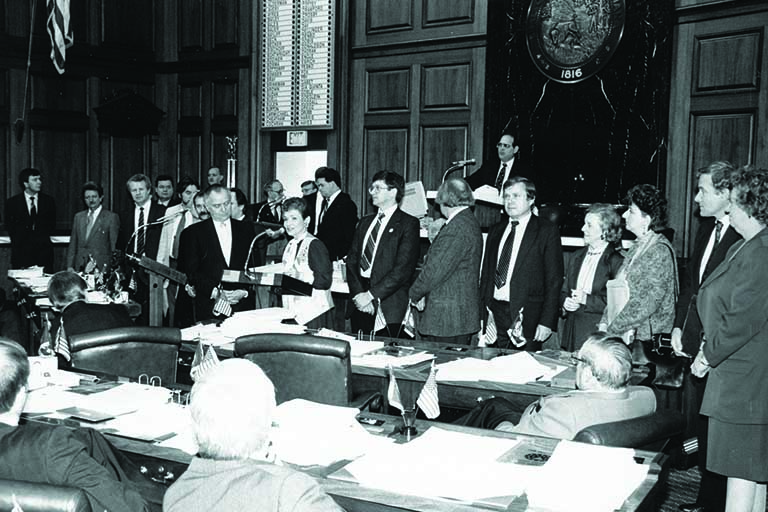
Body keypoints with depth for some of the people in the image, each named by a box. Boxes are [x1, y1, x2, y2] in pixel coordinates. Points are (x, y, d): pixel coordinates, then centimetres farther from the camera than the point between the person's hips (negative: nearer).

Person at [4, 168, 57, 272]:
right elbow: (10, 227, 4)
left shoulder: (48, 201, 9)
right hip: (21, 252, -1)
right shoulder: (12, 202, 4)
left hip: (43, 251, 1)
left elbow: (52, 225, 9)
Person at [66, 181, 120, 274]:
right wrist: (70, 266, 6)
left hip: (101, 269, -4)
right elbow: (73, 244, 16)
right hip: (80, 268, 4)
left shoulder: (112, 217, 0)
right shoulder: (78, 217, 16)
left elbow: (114, 247, -3)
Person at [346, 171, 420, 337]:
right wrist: (358, 293, -5)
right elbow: (351, 260, 11)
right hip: (360, 304, 6)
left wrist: (371, 295, -15)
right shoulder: (364, 222, 18)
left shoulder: (408, 223, -3)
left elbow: (403, 269, -12)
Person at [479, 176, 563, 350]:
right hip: (495, 314, 4)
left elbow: (554, 280, -4)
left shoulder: (547, 231, -1)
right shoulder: (496, 231, 14)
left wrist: (547, 322, -11)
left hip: (527, 317, -4)